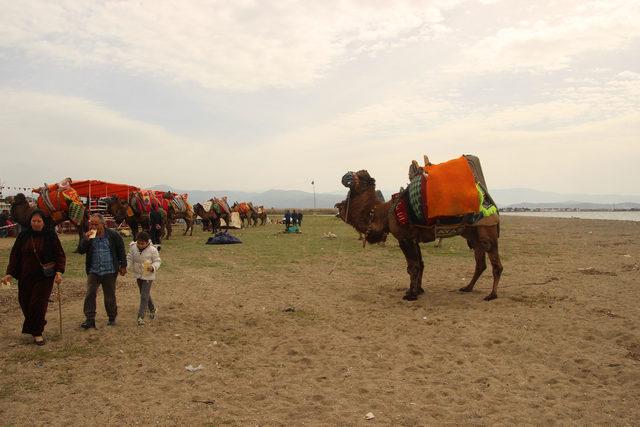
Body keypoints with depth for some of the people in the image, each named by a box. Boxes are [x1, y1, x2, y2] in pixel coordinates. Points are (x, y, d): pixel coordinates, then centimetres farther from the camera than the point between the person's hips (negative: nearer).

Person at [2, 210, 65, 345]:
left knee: (39, 304, -7)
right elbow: (15, 255, 6)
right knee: (25, 302, 8)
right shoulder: (23, 235, 1)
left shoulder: (51, 235, -6)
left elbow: (60, 255, -5)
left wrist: (59, 271, -17)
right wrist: (10, 273, -1)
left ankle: (37, 332, 8)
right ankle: (35, 329, 31)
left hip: (44, 277, -3)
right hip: (26, 276, 3)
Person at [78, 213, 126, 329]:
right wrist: (86, 239, -21)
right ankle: (89, 319, 0)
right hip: (93, 271, 2)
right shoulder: (88, 236, 2)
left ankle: (112, 318, 24)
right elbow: (81, 250, -5)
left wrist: (123, 266, 2)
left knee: (110, 296, 8)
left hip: (109, 271, -2)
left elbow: (121, 251, 1)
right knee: (90, 294, -6)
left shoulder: (113, 235, -6)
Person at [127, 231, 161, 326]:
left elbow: (157, 261, -10)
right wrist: (125, 267, -13)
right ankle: (152, 309, 42)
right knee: (145, 294, 20)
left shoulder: (152, 250, -16)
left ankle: (141, 317, -5)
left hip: (148, 276, -5)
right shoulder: (133, 248, -4)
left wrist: (153, 267, -30)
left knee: (144, 296, -9)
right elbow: (129, 259, 3)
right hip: (138, 275, 5)